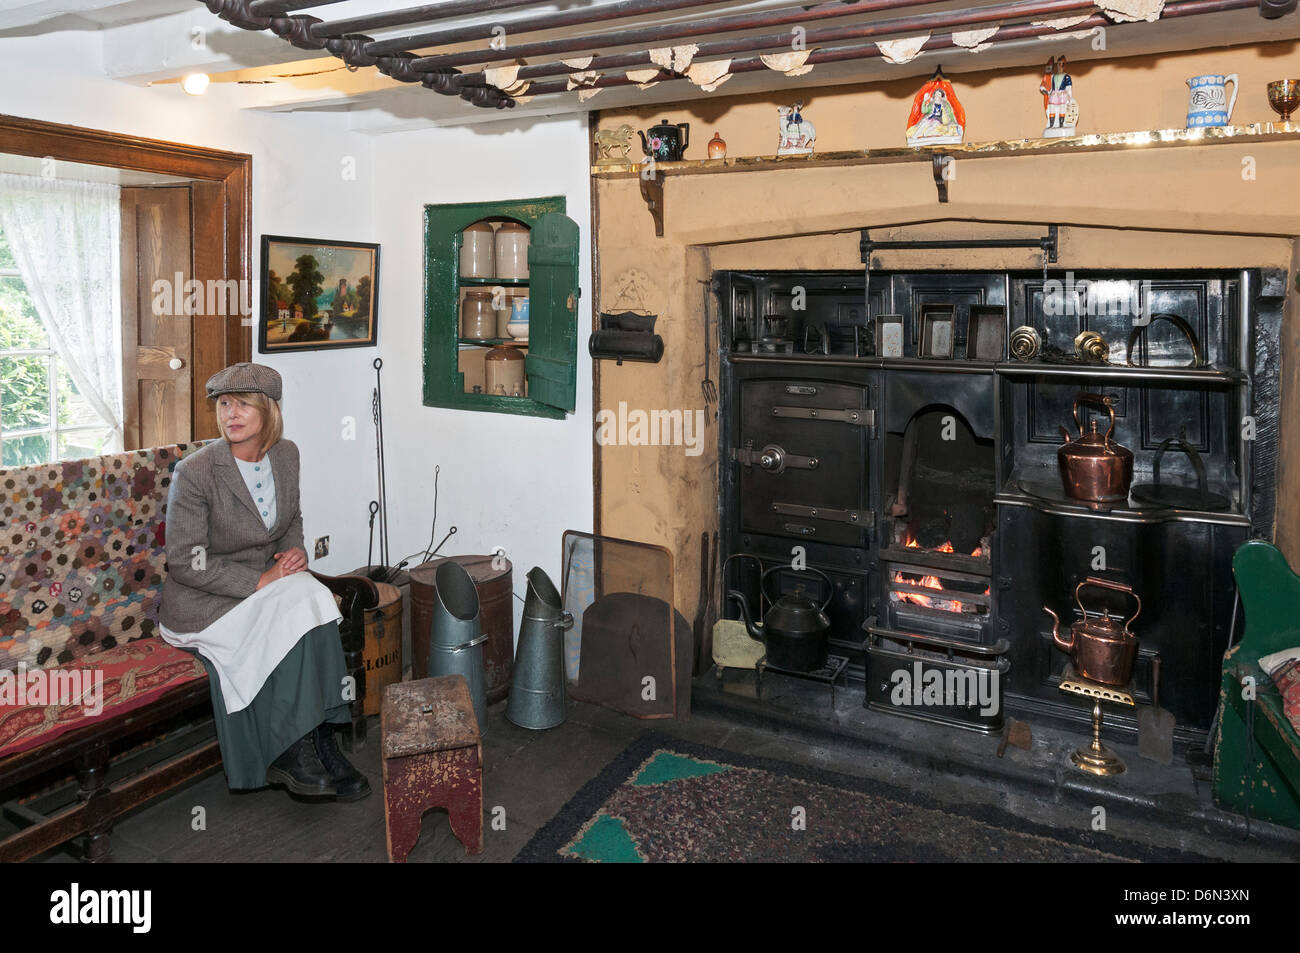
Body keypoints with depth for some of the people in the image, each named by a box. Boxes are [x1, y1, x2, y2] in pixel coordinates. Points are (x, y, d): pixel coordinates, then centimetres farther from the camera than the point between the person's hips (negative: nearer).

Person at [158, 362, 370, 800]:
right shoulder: (195, 471, -16)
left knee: (314, 598, -26)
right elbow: (186, 563, -16)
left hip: (268, 582, 5)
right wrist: (260, 581, -22)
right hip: (201, 601, -5)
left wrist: (295, 550, -4)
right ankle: (292, 752, -17)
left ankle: (318, 743, -19)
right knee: (295, 612, -29)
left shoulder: (286, 454, 1)